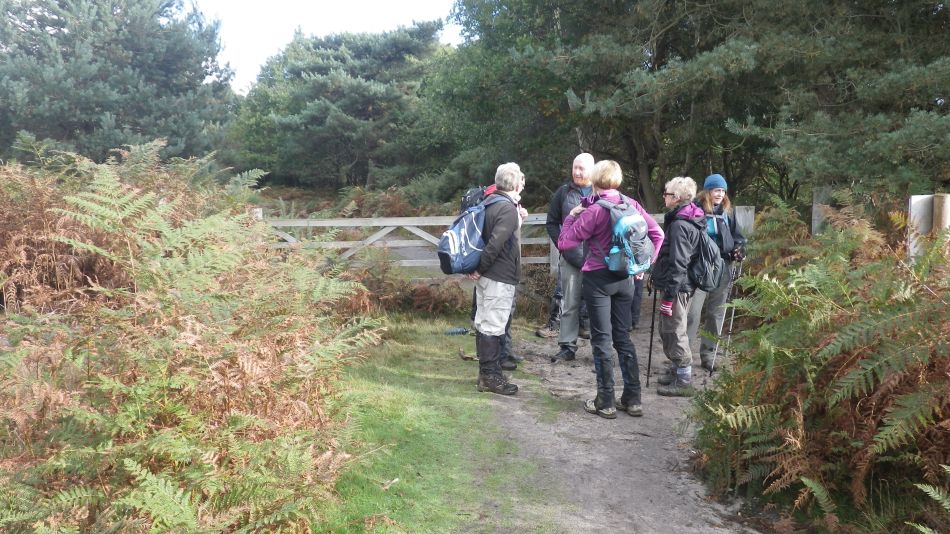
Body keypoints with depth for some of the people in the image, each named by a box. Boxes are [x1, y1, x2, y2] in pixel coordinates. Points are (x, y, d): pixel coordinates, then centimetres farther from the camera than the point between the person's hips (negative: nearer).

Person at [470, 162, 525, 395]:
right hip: (500, 277, -10)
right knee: (493, 327, -3)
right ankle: (490, 376, 4)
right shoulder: (508, 209, -17)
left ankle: (485, 372, 23)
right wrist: (480, 269, -17)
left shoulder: (491, 203, 11)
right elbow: (495, 243, -24)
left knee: (483, 324, 13)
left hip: (487, 275, 10)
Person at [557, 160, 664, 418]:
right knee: (623, 336, 13)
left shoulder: (594, 210, -14)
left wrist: (571, 216, 2)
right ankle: (633, 399, 17)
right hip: (625, 278, 5)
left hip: (598, 278, -5)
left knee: (602, 339, 3)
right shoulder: (631, 204, 1)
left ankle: (606, 402, 8)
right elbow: (657, 234, 5)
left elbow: (565, 243, -12)